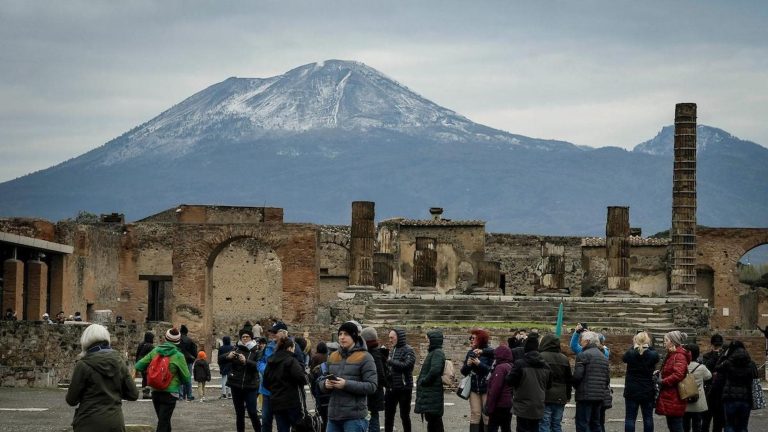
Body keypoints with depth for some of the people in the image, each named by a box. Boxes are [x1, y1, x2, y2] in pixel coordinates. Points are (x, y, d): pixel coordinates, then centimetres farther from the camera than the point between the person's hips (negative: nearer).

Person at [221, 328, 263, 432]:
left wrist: (246, 361, -31)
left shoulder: (256, 352, 1)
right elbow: (220, 360, 0)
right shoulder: (236, 350, 8)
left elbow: (259, 366, -16)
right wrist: (228, 356, -22)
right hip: (236, 386, 3)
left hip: (250, 387, -3)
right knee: (239, 413, 7)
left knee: (252, 412, -9)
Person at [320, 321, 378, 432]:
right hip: (333, 415, 6)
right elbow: (322, 381, 17)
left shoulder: (364, 357, -4)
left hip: (355, 416, -6)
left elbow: (372, 386, -11)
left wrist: (346, 384, -21)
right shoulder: (333, 356, 14)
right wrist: (326, 384, -8)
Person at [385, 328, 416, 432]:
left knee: (404, 415, 3)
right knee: (388, 415, 9)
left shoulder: (408, 350, -8)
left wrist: (389, 361, -18)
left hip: (403, 387, -7)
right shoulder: (392, 350, 13)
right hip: (391, 387, 7)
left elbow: (406, 365, -22)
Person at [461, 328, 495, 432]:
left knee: (487, 416, -1)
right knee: (475, 415, 2)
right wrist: (467, 365, -11)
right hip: (474, 388, 4)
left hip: (486, 388, -4)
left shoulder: (489, 352, -8)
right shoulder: (470, 353, 8)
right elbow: (464, 372, 9)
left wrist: (479, 364, -22)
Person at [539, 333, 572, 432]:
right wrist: (568, 396, 22)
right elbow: (569, 379, 15)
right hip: (560, 398, 5)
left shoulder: (541, 357, -9)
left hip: (545, 398, -5)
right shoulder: (564, 359, 10)